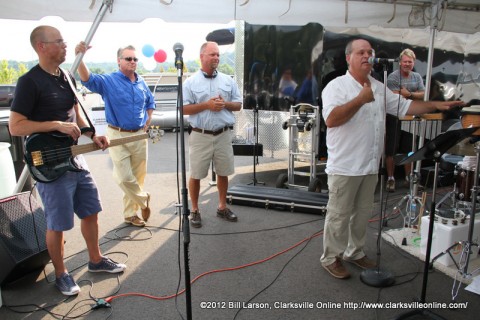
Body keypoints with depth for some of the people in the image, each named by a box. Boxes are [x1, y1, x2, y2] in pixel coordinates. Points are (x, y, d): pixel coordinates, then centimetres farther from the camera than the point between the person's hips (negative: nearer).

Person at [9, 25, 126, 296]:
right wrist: (57, 125, -22)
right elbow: (15, 126, -16)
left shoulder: (66, 77, 10)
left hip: (75, 158, 8)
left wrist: (93, 136, 2)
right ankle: (62, 274, 24)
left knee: (91, 211, 15)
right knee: (58, 223, 4)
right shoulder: (30, 81, -13)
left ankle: (96, 260, 33)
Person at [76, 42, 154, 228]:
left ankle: (130, 213, 26)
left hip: (139, 136, 5)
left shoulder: (141, 83, 8)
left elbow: (150, 103, 24)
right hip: (118, 136, -4)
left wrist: (148, 121, 11)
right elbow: (87, 79, -27)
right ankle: (143, 200, 19)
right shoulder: (108, 81, -8)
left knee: (138, 176, 10)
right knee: (124, 177, -10)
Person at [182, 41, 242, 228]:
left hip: (223, 135, 3)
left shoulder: (228, 80, 8)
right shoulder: (191, 82, -2)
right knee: (196, 175, 5)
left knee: (223, 173, 12)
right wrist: (206, 104, -16)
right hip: (201, 135, -3)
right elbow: (184, 109, -6)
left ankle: (222, 207, 29)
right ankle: (195, 211, 20)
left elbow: (238, 105, 10)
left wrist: (225, 104, -11)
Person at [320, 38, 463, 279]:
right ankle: (331, 258, 17)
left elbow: (405, 106, 16)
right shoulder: (336, 86, -9)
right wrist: (361, 99, -21)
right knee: (339, 214, 2)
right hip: (345, 166, -7)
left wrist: (437, 105, 7)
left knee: (363, 212, 17)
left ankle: (355, 252, 33)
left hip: (370, 165, 7)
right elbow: (331, 119, -24)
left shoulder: (379, 88, 13)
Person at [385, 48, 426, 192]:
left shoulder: (417, 77, 11)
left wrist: (408, 94, -12)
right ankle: (390, 178, 7)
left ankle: (408, 177, 23)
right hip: (395, 118, -5)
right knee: (391, 149, -2)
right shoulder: (393, 77, -8)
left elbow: (423, 95, 3)